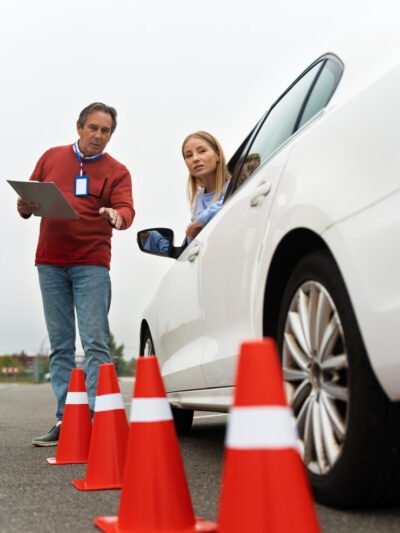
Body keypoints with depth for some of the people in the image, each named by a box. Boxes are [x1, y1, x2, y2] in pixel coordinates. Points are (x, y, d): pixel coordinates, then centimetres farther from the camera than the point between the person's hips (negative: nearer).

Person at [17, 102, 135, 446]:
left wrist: (117, 216, -30)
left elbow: (126, 209, -7)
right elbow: (30, 196, 18)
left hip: (91, 263, -3)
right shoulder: (51, 158, 15)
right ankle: (64, 420, 9)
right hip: (50, 263, 3)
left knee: (95, 343, -8)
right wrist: (25, 206, -6)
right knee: (61, 346, 5)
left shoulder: (117, 171, 6)